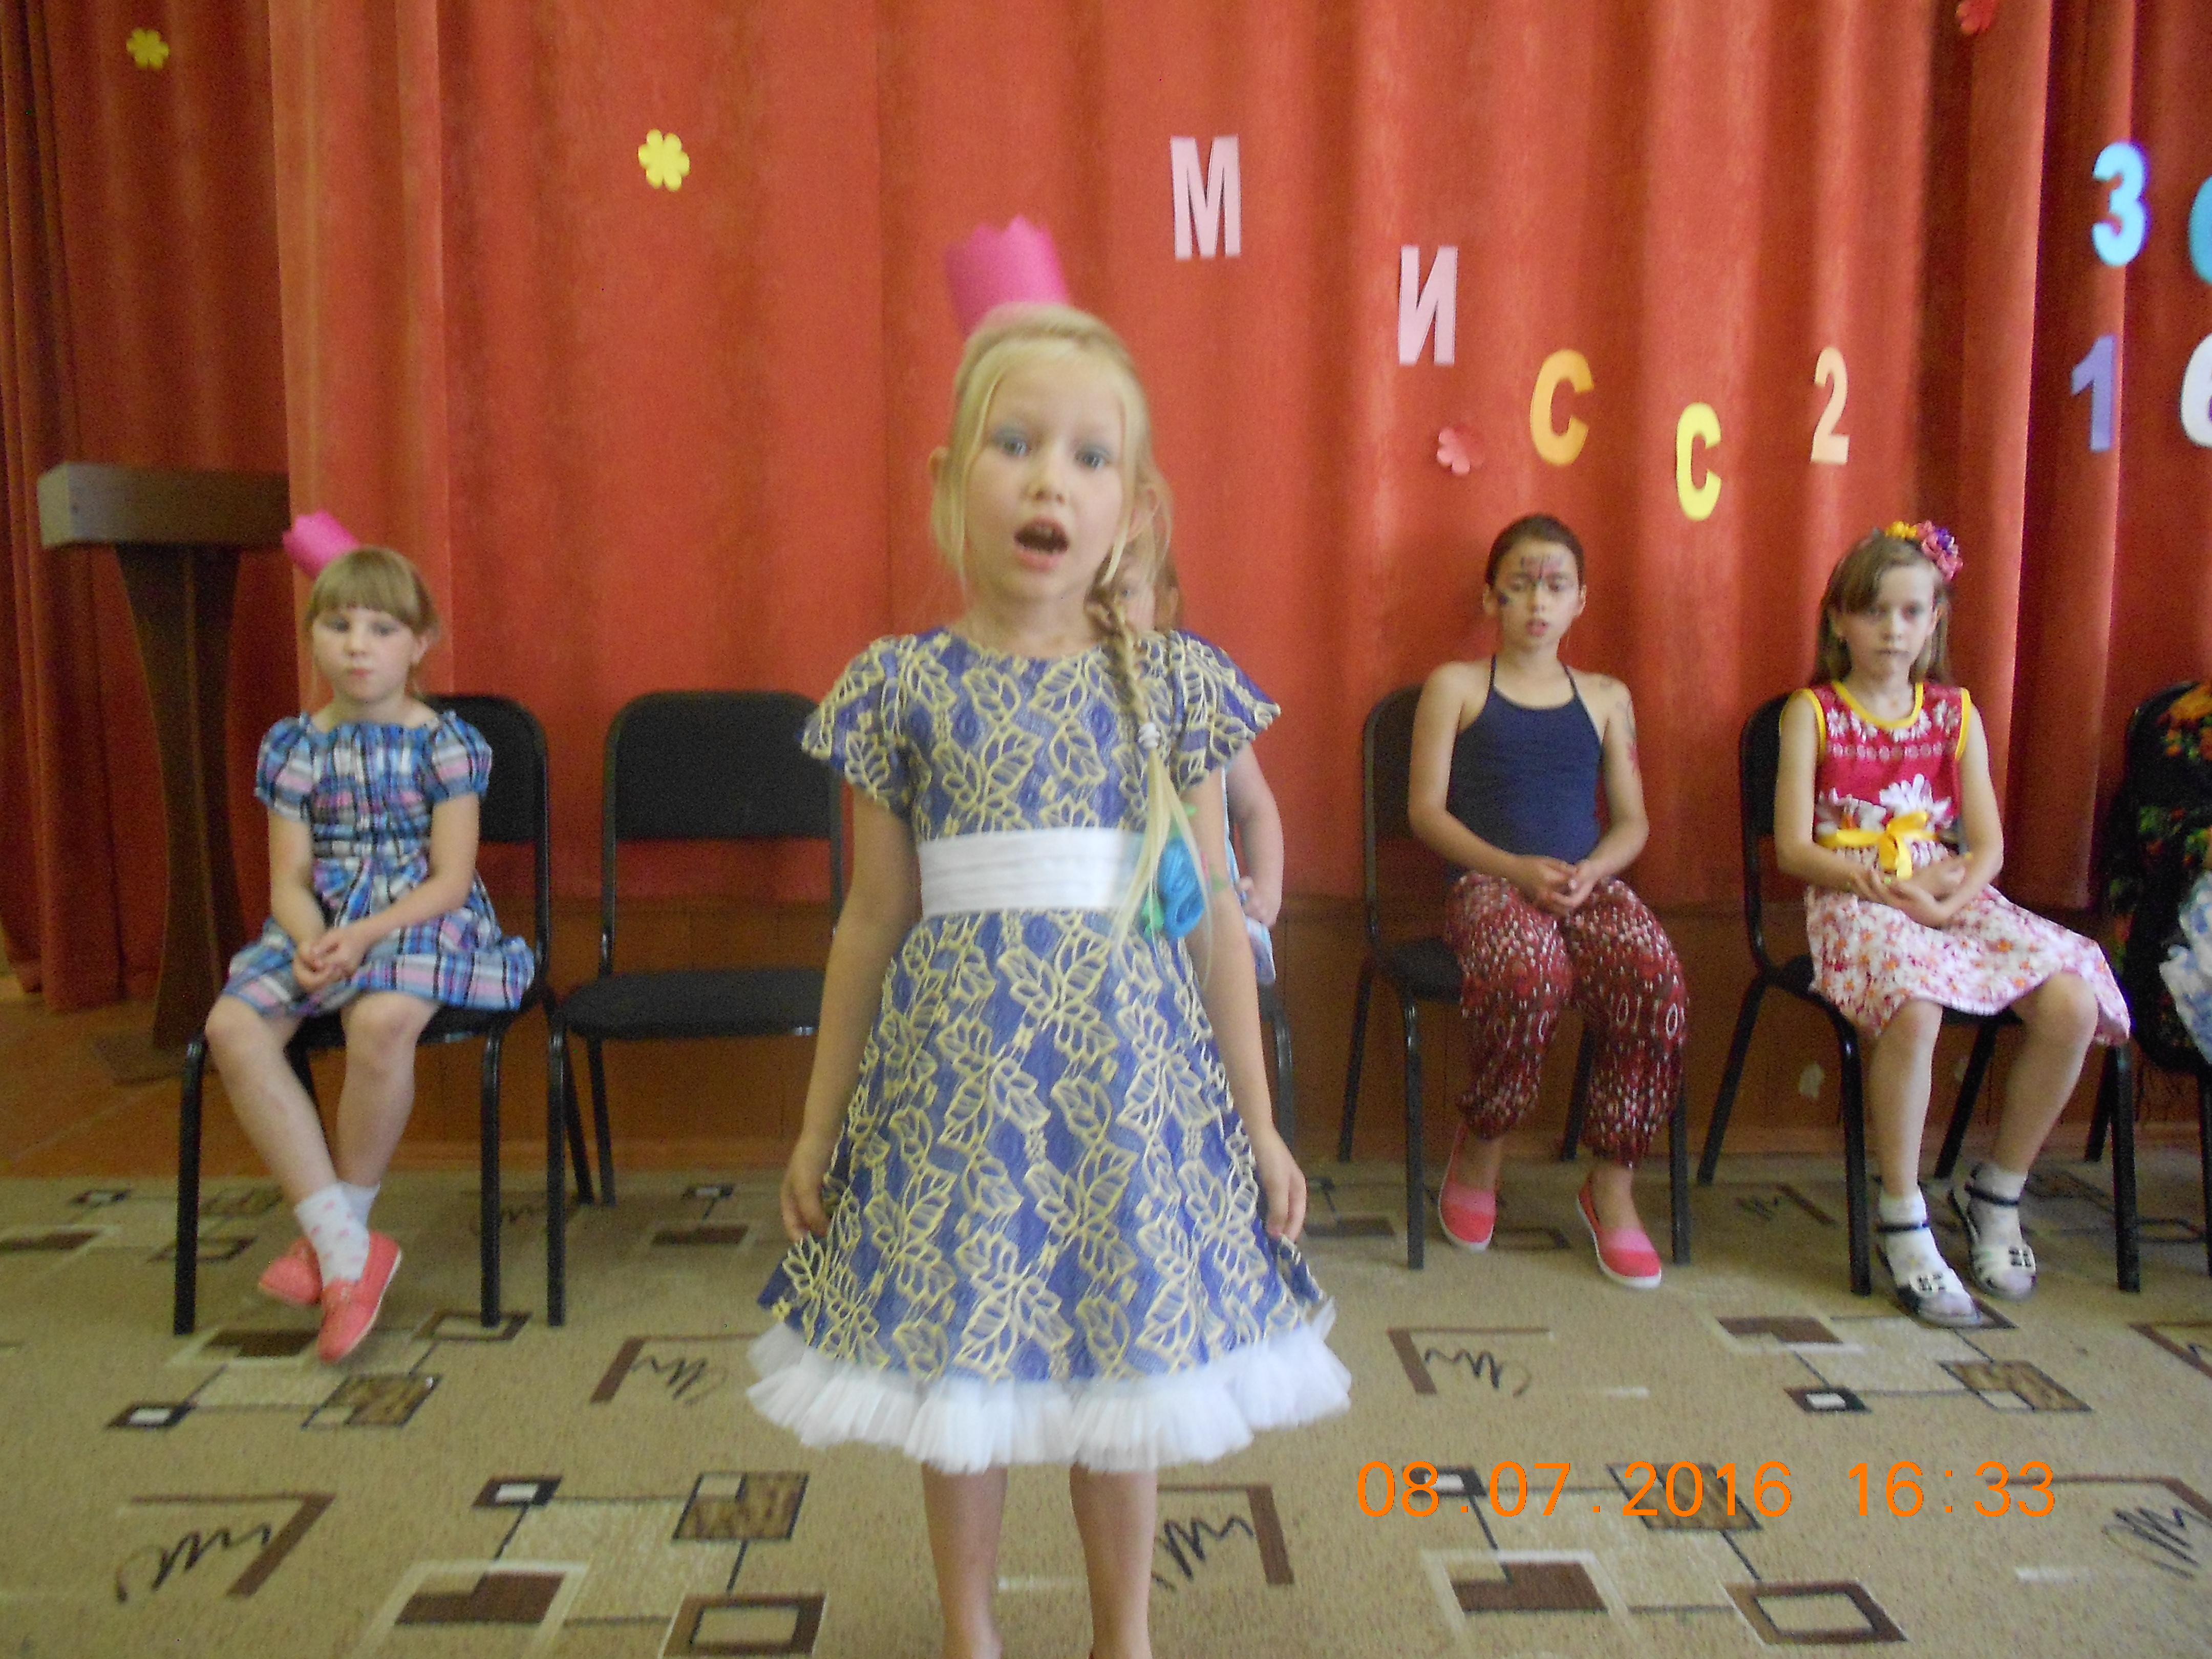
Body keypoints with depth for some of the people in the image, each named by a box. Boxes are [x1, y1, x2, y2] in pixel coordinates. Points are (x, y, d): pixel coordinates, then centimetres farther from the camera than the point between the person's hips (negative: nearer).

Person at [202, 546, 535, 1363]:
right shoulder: (293, 745, 9)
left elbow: (450, 879, -8)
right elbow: (290, 877, 5)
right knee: (233, 1027, -23)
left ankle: (334, 1228, -12)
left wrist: (364, 935, -21)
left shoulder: (446, 742, -2)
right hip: (319, 927, 5)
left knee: (382, 1020, -36)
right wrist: (311, 942, -16)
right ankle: (343, 1245, -19)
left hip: (423, 921, -4)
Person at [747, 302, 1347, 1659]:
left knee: (1123, 1354, 13)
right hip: (958, 1062, 0)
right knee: (955, 1353, 12)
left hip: (1126, 1061, 1)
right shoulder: (905, 687, -2)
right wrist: (820, 1126, 8)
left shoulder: (1175, 686, -1)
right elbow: (875, 917, 4)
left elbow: (1212, 915, 4)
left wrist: (1260, 1126, 6)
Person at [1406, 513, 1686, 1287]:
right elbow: (1426, 810, 1)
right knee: (1531, 971, -37)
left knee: (1654, 972, -30)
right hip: (1489, 882, -3)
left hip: (1589, 883, 3)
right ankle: (1480, 1148, -7)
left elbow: (1632, 821, 16)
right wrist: (1516, 869, -12)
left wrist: (1591, 869, -7)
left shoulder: (1606, 698, 20)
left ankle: (1613, 1184, -10)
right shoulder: (1455, 686, 10)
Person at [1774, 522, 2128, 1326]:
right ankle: (1903, 1221, -19)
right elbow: (1794, 848, -4)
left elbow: (1988, 845, 9)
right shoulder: (1812, 712, 5)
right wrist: (1860, 876, -22)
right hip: (1854, 902, -4)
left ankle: (1995, 1191, 2)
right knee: (1913, 1006, -37)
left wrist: (1953, 893, -13)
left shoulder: (1955, 713, 15)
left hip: (1954, 899, 4)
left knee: (2072, 1003, -21)